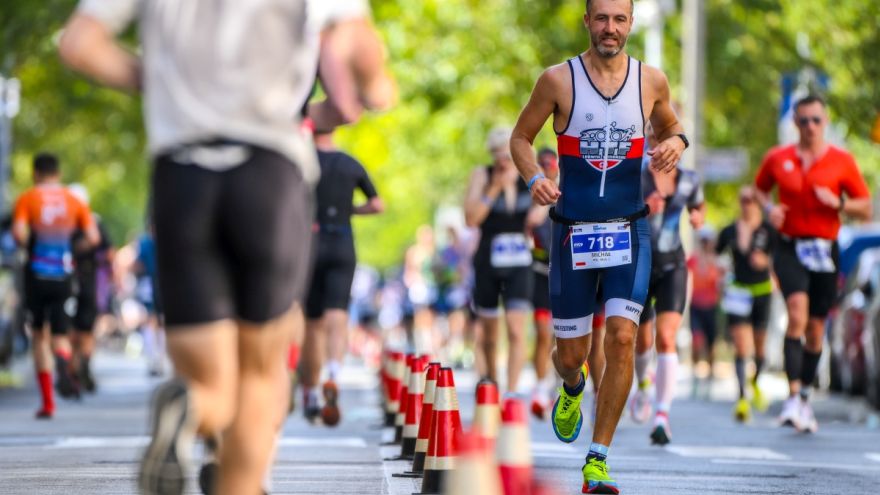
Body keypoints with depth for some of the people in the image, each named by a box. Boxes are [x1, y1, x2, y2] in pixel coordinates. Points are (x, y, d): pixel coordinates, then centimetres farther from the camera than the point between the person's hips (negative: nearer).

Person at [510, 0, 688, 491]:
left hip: (629, 230, 1)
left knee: (622, 337, -15)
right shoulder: (559, 79, -4)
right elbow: (521, 138, 6)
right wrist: (534, 177, -14)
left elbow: (670, 124, 20)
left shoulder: (651, 80, 1)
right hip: (572, 231, -1)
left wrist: (676, 141, -4)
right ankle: (572, 390, 47)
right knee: (571, 353, 6)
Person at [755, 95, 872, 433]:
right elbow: (759, 188, 22)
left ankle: (804, 399, 24)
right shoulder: (777, 158, 5)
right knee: (797, 314, -23)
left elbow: (866, 210, 5)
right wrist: (768, 208, 1)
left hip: (825, 251, 1)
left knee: (816, 329, 6)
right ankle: (793, 396, -28)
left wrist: (838, 203, -14)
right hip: (790, 248, -1)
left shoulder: (842, 161, 3)